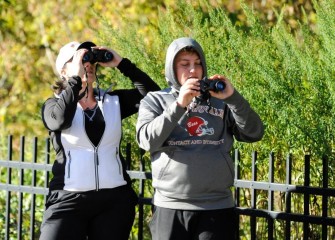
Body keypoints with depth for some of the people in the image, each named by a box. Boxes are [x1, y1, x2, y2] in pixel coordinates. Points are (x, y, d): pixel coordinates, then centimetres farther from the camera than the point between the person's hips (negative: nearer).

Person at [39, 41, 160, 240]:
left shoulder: (113, 101, 11)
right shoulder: (54, 105, 5)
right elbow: (59, 119, -19)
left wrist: (121, 64, -3)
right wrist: (77, 77, -15)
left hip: (115, 200, 3)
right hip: (69, 199, -3)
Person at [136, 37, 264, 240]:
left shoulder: (219, 100, 12)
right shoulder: (155, 100, 9)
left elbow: (254, 134, 1)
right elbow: (147, 140, -8)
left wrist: (233, 97, -11)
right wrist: (179, 105, -15)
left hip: (218, 208, 1)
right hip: (171, 207, -1)